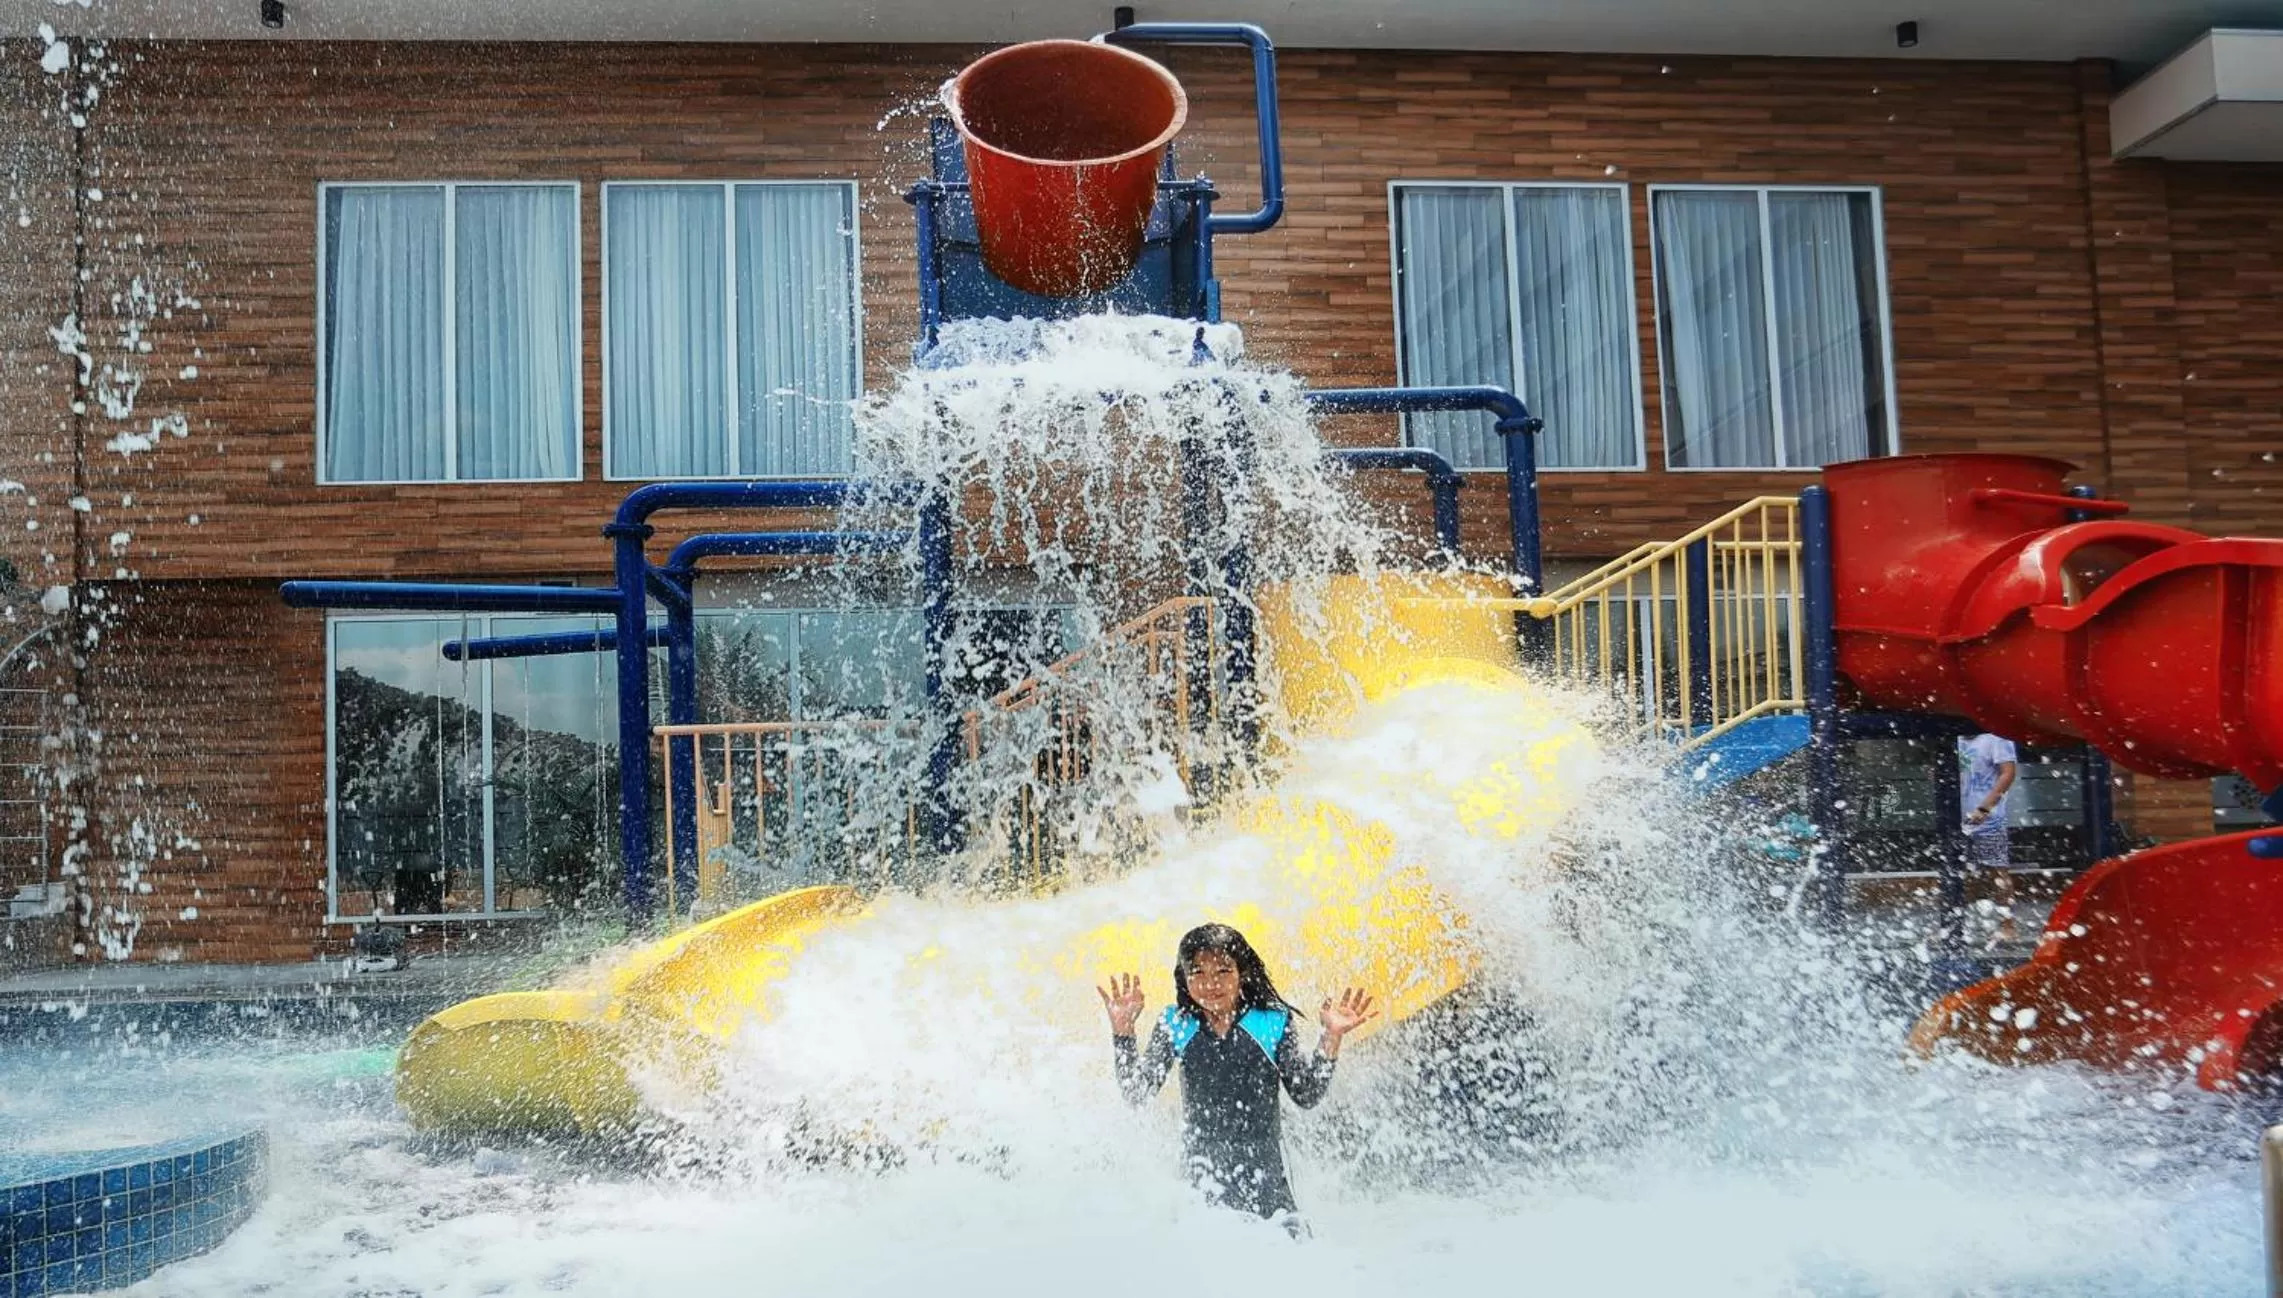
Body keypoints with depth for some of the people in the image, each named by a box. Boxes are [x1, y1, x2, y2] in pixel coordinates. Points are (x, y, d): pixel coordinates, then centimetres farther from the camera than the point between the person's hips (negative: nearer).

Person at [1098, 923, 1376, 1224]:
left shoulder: (1272, 1023, 0)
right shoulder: (1176, 1026, 3)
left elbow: (1307, 1095, -1)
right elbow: (1135, 1093, -1)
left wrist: (1331, 1039, -12)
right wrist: (1122, 1029, -12)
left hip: (1264, 1175, -1)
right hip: (1198, 1181, 1)